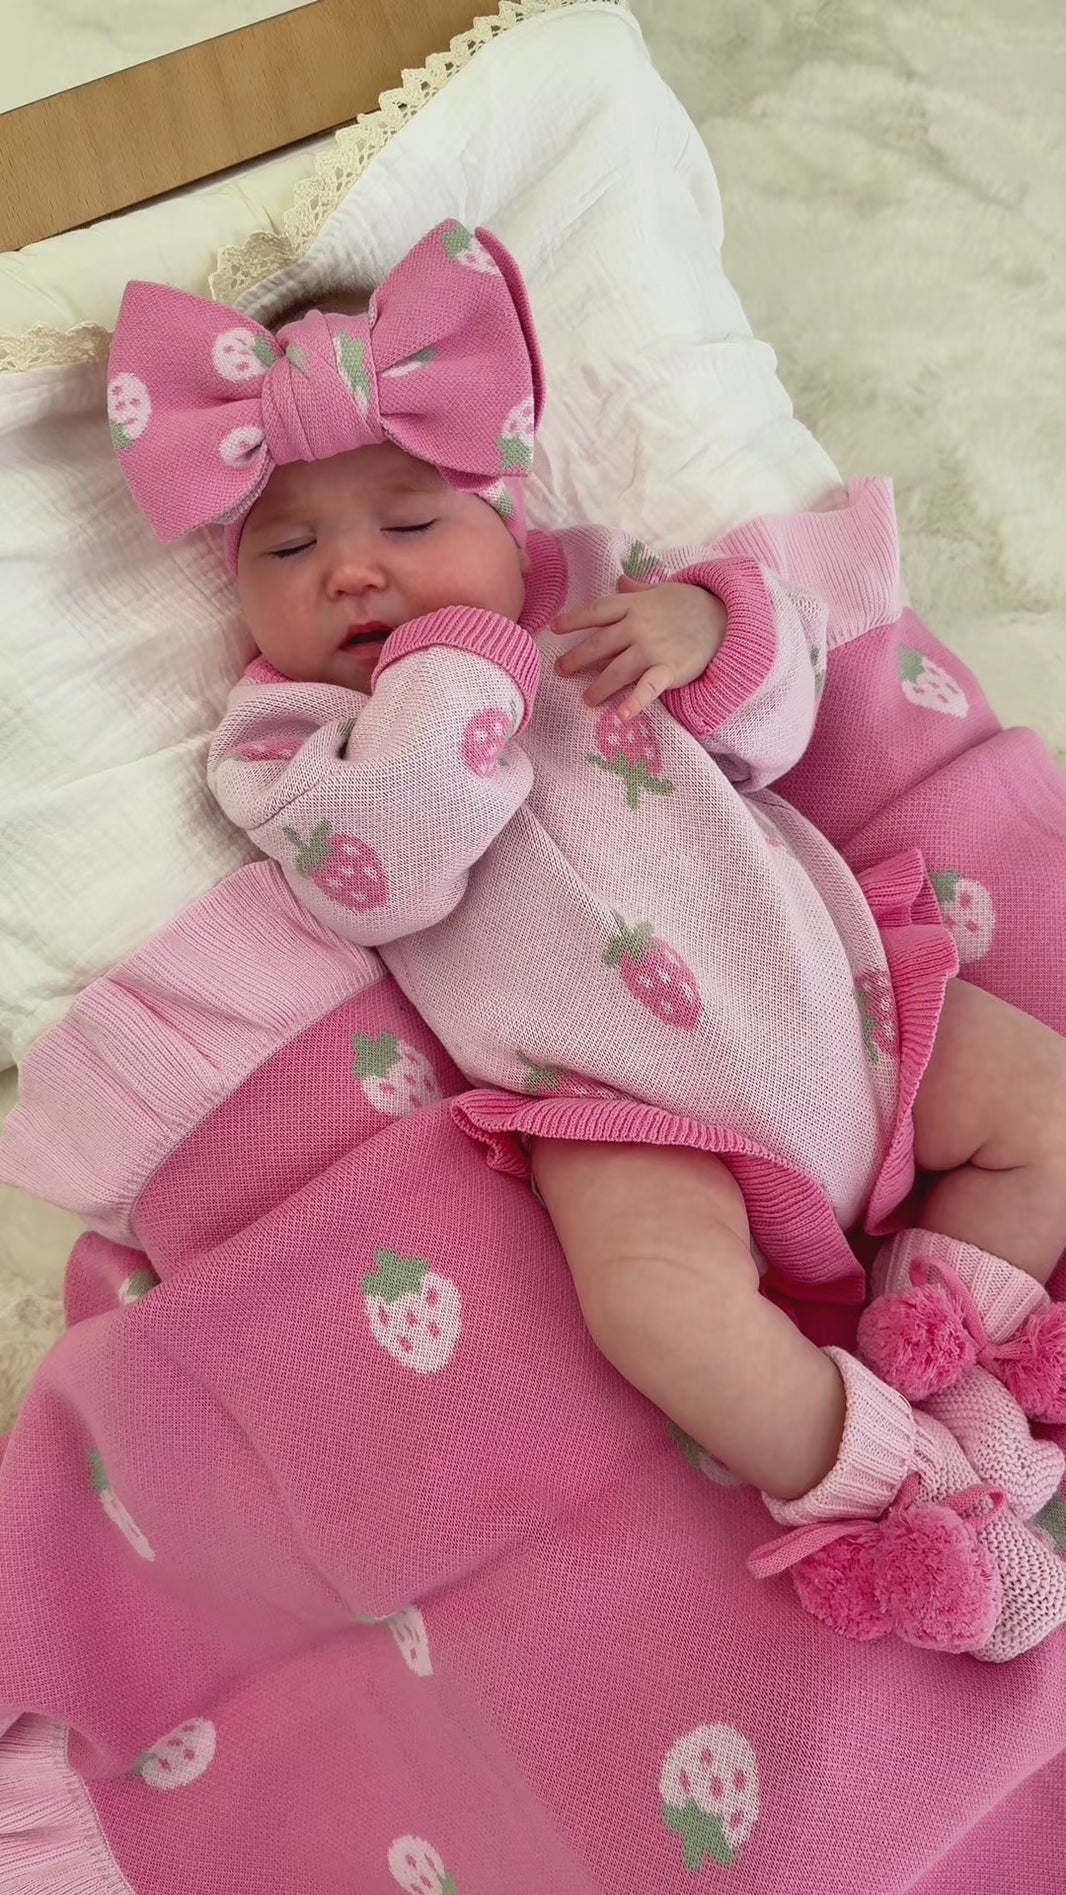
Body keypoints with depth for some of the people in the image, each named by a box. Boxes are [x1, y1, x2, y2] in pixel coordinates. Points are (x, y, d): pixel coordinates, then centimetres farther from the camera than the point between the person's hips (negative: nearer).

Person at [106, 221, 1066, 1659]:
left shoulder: (595, 589, 11)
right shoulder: (282, 736, 1)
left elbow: (776, 732, 10)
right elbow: (380, 877, -20)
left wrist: (711, 625, -10)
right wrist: (457, 672, -16)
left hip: (835, 992, 5)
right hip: (632, 1108, -4)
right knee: (652, 1283, -30)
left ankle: (943, 1317, 15)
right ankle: (876, 1487, -8)